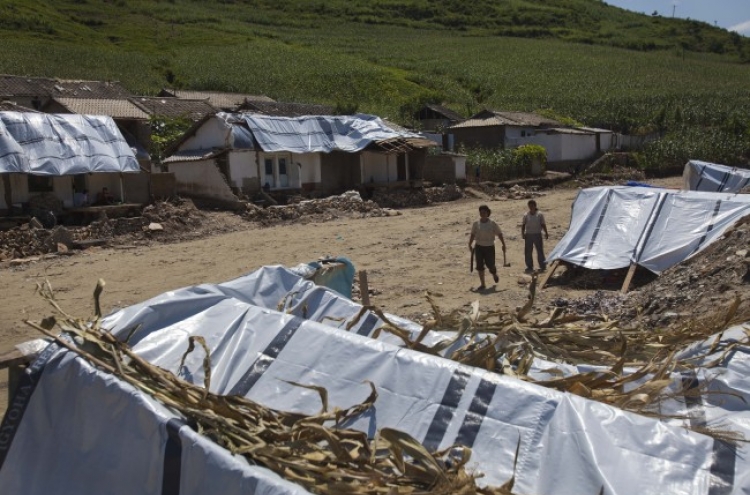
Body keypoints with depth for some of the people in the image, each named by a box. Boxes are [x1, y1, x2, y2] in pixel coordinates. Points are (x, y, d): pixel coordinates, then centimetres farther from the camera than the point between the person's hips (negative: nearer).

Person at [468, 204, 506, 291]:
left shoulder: (492, 224, -6)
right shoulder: (476, 224, 0)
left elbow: (499, 234, 0)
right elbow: (472, 235, 7)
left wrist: (503, 244, -1)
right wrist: (470, 244, 4)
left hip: (489, 247, -2)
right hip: (479, 247, 2)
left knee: (490, 265, 1)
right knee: (479, 266, -1)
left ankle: (494, 274, 39)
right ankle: (482, 284, 9)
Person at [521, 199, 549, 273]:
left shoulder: (539, 214, -2)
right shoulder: (526, 215, 2)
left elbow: (543, 225, 1)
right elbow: (523, 225, 4)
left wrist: (546, 233, -6)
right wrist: (522, 233, -9)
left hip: (537, 235, -2)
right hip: (528, 235, 2)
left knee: (540, 250, 2)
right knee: (528, 252, 4)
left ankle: (542, 266, 13)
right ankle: (529, 267, 15)